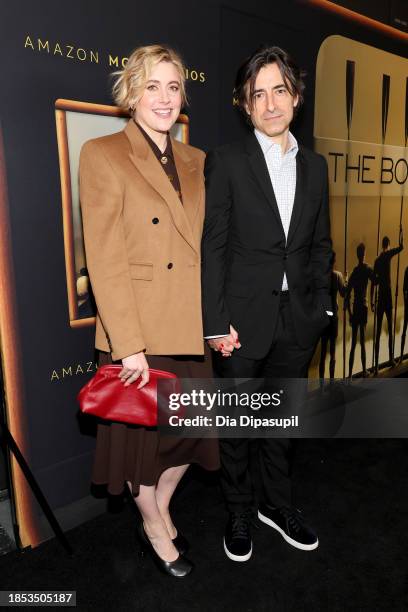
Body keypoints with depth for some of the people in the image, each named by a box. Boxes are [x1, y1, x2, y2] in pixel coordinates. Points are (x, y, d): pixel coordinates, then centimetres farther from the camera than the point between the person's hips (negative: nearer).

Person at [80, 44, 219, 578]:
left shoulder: (196, 161, 11)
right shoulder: (102, 155, -7)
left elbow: (211, 248, 12)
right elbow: (104, 258, -14)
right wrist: (129, 345, -17)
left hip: (195, 328, 6)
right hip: (142, 332, -5)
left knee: (193, 428, 16)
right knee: (145, 431, 13)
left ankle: (159, 513, 45)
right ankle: (156, 530, 41)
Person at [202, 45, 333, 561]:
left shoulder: (315, 165, 9)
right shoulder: (225, 161, -5)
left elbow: (320, 243, 13)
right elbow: (212, 245, -9)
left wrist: (322, 304, 4)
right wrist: (217, 323, -13)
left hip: (298, 319, 4)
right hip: (244, 319, -4)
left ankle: (277, 504, 40)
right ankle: (238, 513, 34)